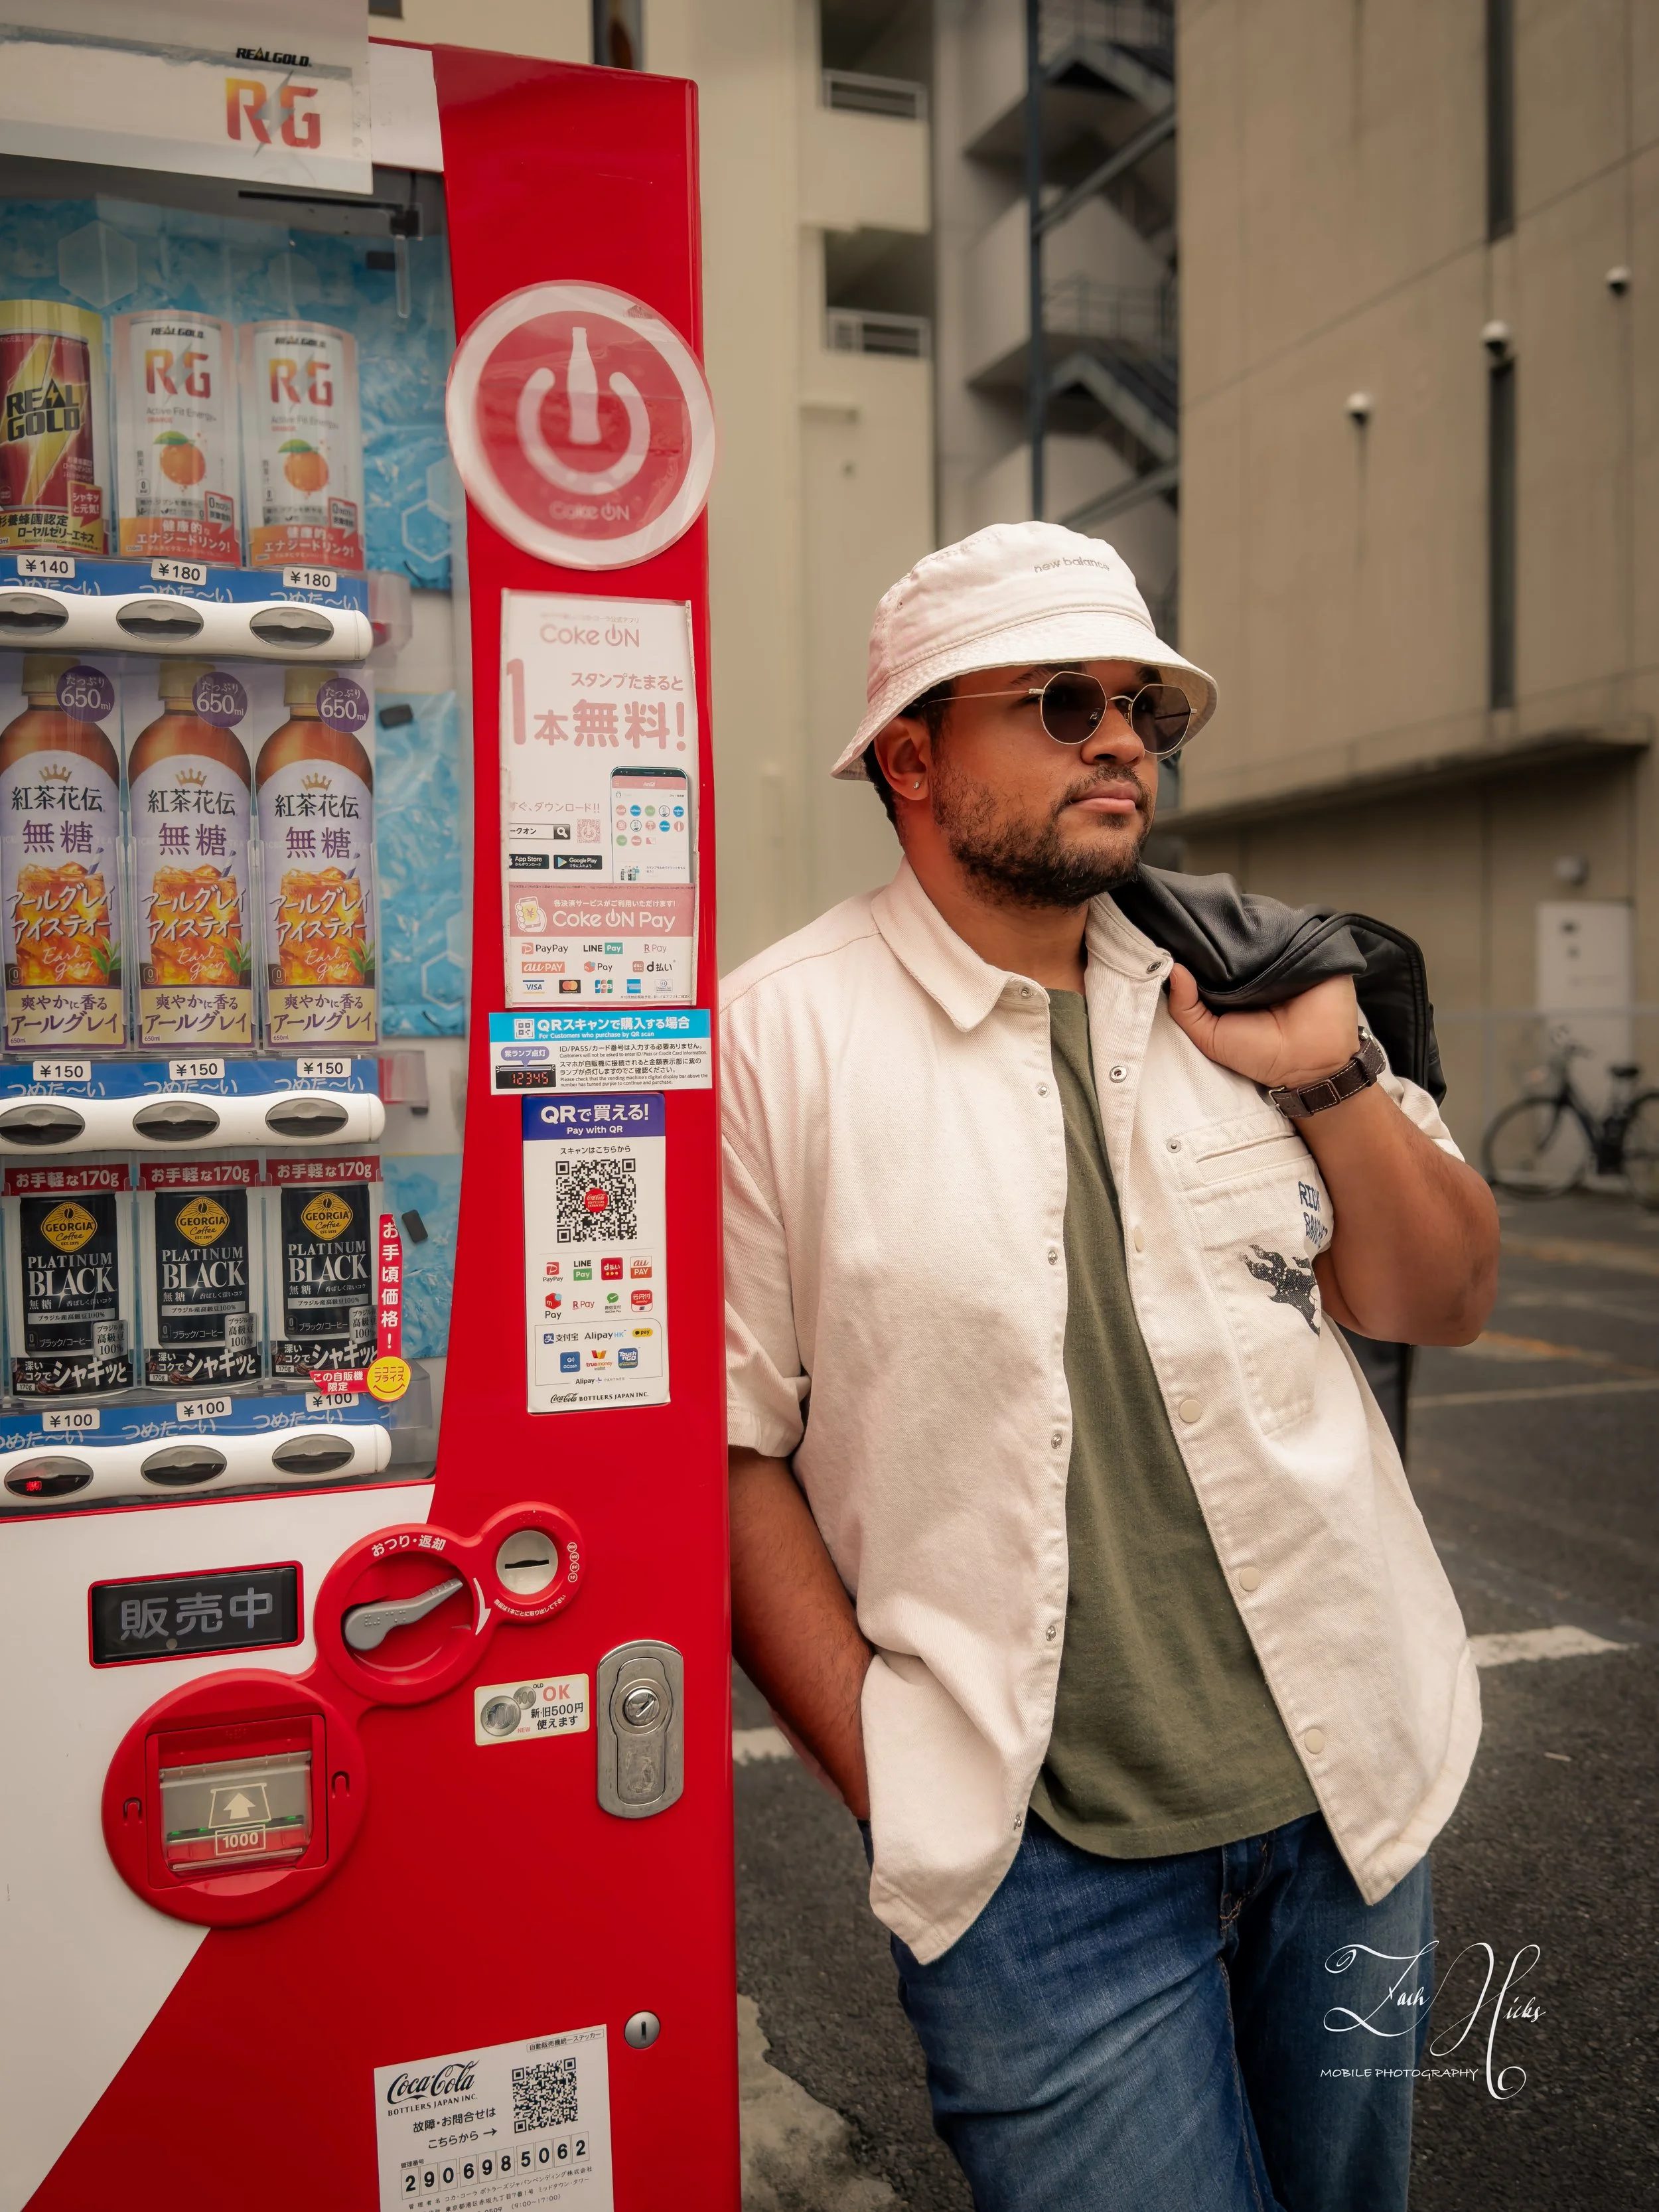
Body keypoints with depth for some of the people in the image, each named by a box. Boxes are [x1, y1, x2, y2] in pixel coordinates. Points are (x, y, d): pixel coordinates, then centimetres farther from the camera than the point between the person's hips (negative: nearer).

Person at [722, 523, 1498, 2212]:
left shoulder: (1237, 993, 4)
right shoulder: (784, 1039, -11)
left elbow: (1444, 1300, 8)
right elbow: (722, 1439, -11)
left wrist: (1328, 1080, -9)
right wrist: (892, 1780, -11)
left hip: (1349, 1793, 6)